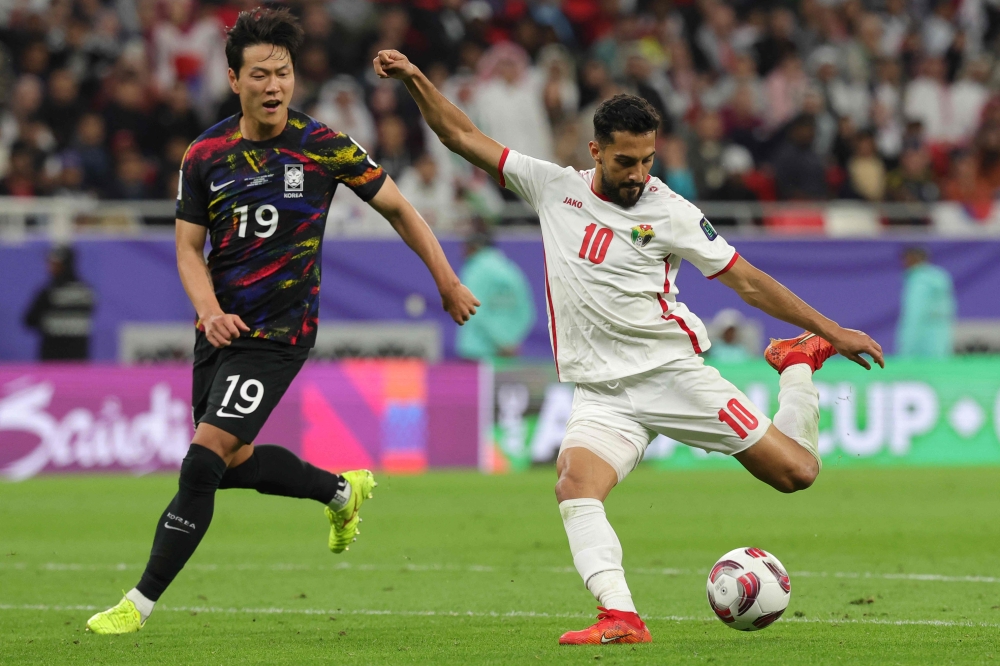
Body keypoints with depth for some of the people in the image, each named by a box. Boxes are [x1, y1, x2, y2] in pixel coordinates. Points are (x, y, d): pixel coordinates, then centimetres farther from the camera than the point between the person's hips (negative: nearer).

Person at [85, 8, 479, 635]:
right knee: (234, 461, 18)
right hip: (221, 326, 5)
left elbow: (396, 206, 3)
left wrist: (448, 283, 6)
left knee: (204, 460, -14)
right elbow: (189, 248, 3)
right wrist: (210, 311, -17)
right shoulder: (205, 155, -1)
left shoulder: (322, 146, -10)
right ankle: (342, 490, 45)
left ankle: (142, 602, -8)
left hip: (278, 333, -5)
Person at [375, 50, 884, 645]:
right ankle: (621, 618, -37)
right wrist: (416, 81, -1)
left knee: (796, 472, -6)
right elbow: (463, 136, 10)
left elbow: (747, 281, 1)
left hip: (672, 372, -2)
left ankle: (798, 365, 24)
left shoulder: (670, 213, -3)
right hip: (602, 393, 2)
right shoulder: (555, 187, 6)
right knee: (574, 484, -29)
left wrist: (828, 330, -1)